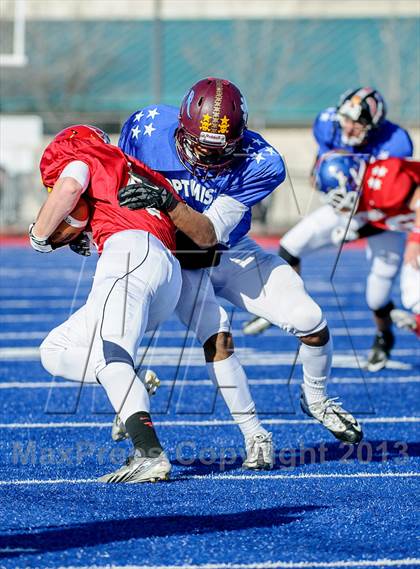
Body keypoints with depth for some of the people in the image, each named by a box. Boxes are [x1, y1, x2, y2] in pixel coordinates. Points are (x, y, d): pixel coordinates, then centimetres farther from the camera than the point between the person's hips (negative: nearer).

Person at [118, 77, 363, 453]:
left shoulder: (260, 164, -27)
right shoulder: (150, 126, -22)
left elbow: (210, 232, -33)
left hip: (231, 253, 1)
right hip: (174, 254, -1)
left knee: (311, 323, -9)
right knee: (218, 338, -25)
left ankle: (315, 399, 22)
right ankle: (254, 433, -9)